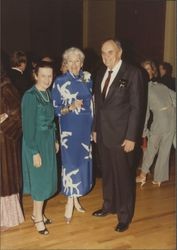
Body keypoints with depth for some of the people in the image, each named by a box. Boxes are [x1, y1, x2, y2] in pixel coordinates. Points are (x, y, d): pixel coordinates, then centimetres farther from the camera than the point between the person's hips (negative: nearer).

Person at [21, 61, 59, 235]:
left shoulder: (47, 93, 3)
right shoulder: (30, 96, -20)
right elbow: (28, 126, -20)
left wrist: (54, 140, 13)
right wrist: (34, 152, -18)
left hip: (48, 139, 8)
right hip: (36, 142, -8)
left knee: (46, 177, 16)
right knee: (40, 179, 4)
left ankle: (37, 212, 34)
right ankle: (38, 217, 23)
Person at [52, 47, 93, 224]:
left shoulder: (87, 79, 4)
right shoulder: (60, 81, -6)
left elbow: (91, 102, 12)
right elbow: (55, 109, -6)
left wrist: (94, 126, 6)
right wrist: (71, 107, -23)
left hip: (86, 126, 4)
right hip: (69, 127, -4)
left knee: (82, 160, 10)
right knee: (71, 161, -4)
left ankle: (75, 197, 26)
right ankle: (71, 201, 10)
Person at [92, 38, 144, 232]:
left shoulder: (132, 73, -10)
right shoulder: (101, 73, 9)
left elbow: (136, 107, -12)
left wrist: (131, 137, -15)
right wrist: (95, 129, 12)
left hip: (121, 135, -6)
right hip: (103, 133, 6)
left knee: (123, 176, 5)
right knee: (107, 172, 18)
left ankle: (125, 216, 22)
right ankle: (109, 206, 37)